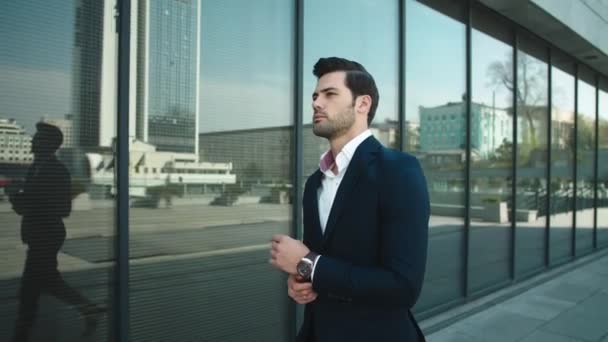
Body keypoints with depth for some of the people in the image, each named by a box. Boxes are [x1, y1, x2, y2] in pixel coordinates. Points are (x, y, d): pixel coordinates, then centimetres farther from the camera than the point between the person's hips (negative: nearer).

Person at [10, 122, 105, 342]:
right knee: (49, 282, 16)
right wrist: (20, 200, -6)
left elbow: (64, 209, -18)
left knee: (29, 290, -1)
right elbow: (34, 198, 15)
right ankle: (89, 310, 28)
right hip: (38, 235, 9)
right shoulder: (35, 167, 10)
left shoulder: (57, 171, -15)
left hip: (46, 236, -9)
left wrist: (27, 203, -23)